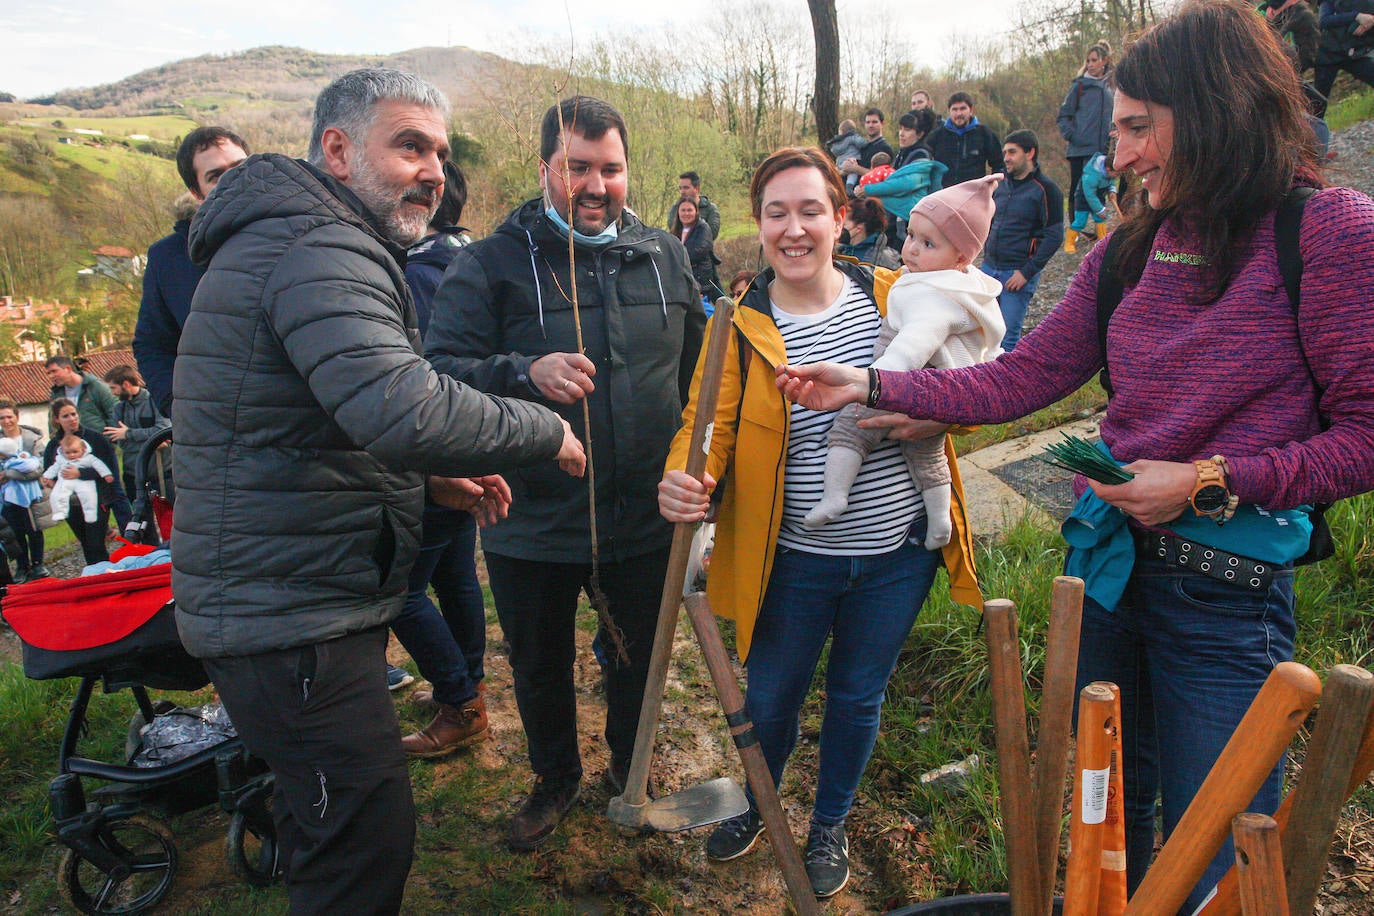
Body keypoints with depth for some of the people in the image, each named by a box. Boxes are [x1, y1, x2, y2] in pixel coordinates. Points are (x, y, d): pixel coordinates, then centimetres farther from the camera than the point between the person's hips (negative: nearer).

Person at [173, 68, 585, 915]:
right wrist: (544, 431, -22)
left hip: (288, 599, 11)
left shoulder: (300, 240, 17)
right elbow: (405, 409, -38)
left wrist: (427, 481, 14)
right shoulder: (320, 250, -20)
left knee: (327, 823, 26)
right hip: (292, 617, -11)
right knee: (369, 840, -1)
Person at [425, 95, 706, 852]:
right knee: (540, 667, 19)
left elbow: (698, 373, 14)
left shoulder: (665, 256, 4)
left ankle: (629, 768, 50)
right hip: (531, 525, -2)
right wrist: (526, 372, -32)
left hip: (644, 520, 2)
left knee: (637, 657, 21)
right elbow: (439, 371, -16)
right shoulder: (492, 263, -9)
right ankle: (555, 777, 47)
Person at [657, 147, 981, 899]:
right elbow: (710, 421, -14)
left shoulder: (893, 296, -2)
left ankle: (830, 825, 45)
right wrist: (683, 479, -36)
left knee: (857, 698, 18)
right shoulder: (740, 325, -6)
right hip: (794, 560, -1)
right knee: (769, 699, 14)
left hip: (897, 554, 1)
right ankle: (757, 803, 47)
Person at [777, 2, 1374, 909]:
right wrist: (870, 384, -2)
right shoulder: (1130, 250, 6)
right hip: (1109, 562, 5)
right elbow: (1018, 380, 4)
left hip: (1226, 589, -5)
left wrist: (1208, 483, -17)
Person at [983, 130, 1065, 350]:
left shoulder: (1045, 189, -8)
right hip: (989, 268, 7)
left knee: (1008, 335, -7)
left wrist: (1026, 272, -16)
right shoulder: (1002, 185, 12)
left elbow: (1054, 237, -12)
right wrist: (987, 255, 13)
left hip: (1019, 273, -7)